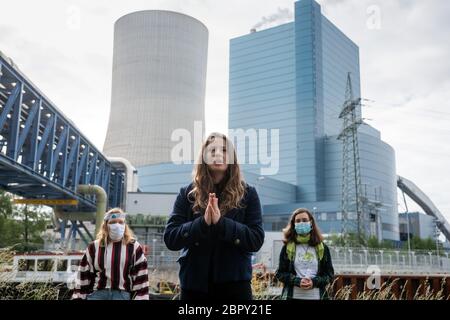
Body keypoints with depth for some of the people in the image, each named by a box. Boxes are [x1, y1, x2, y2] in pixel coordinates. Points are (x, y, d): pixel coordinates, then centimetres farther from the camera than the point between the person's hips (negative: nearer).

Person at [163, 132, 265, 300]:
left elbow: (257, 239, -6)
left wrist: (221, 222, -19)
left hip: (234, 282, -1)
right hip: (194, 283, 1)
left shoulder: (247, 193, 2)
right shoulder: (187, 193, 5)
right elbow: (170, 238, -3)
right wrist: (203, 222, -19)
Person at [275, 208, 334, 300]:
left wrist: (314, 282, -11)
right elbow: (279, 273, 4)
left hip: (316, 296, 1)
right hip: (293, 296, -1)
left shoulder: (322, 248, 7)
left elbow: (330, 273, 7)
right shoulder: (287, 248, 5)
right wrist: (297, 281, -12)